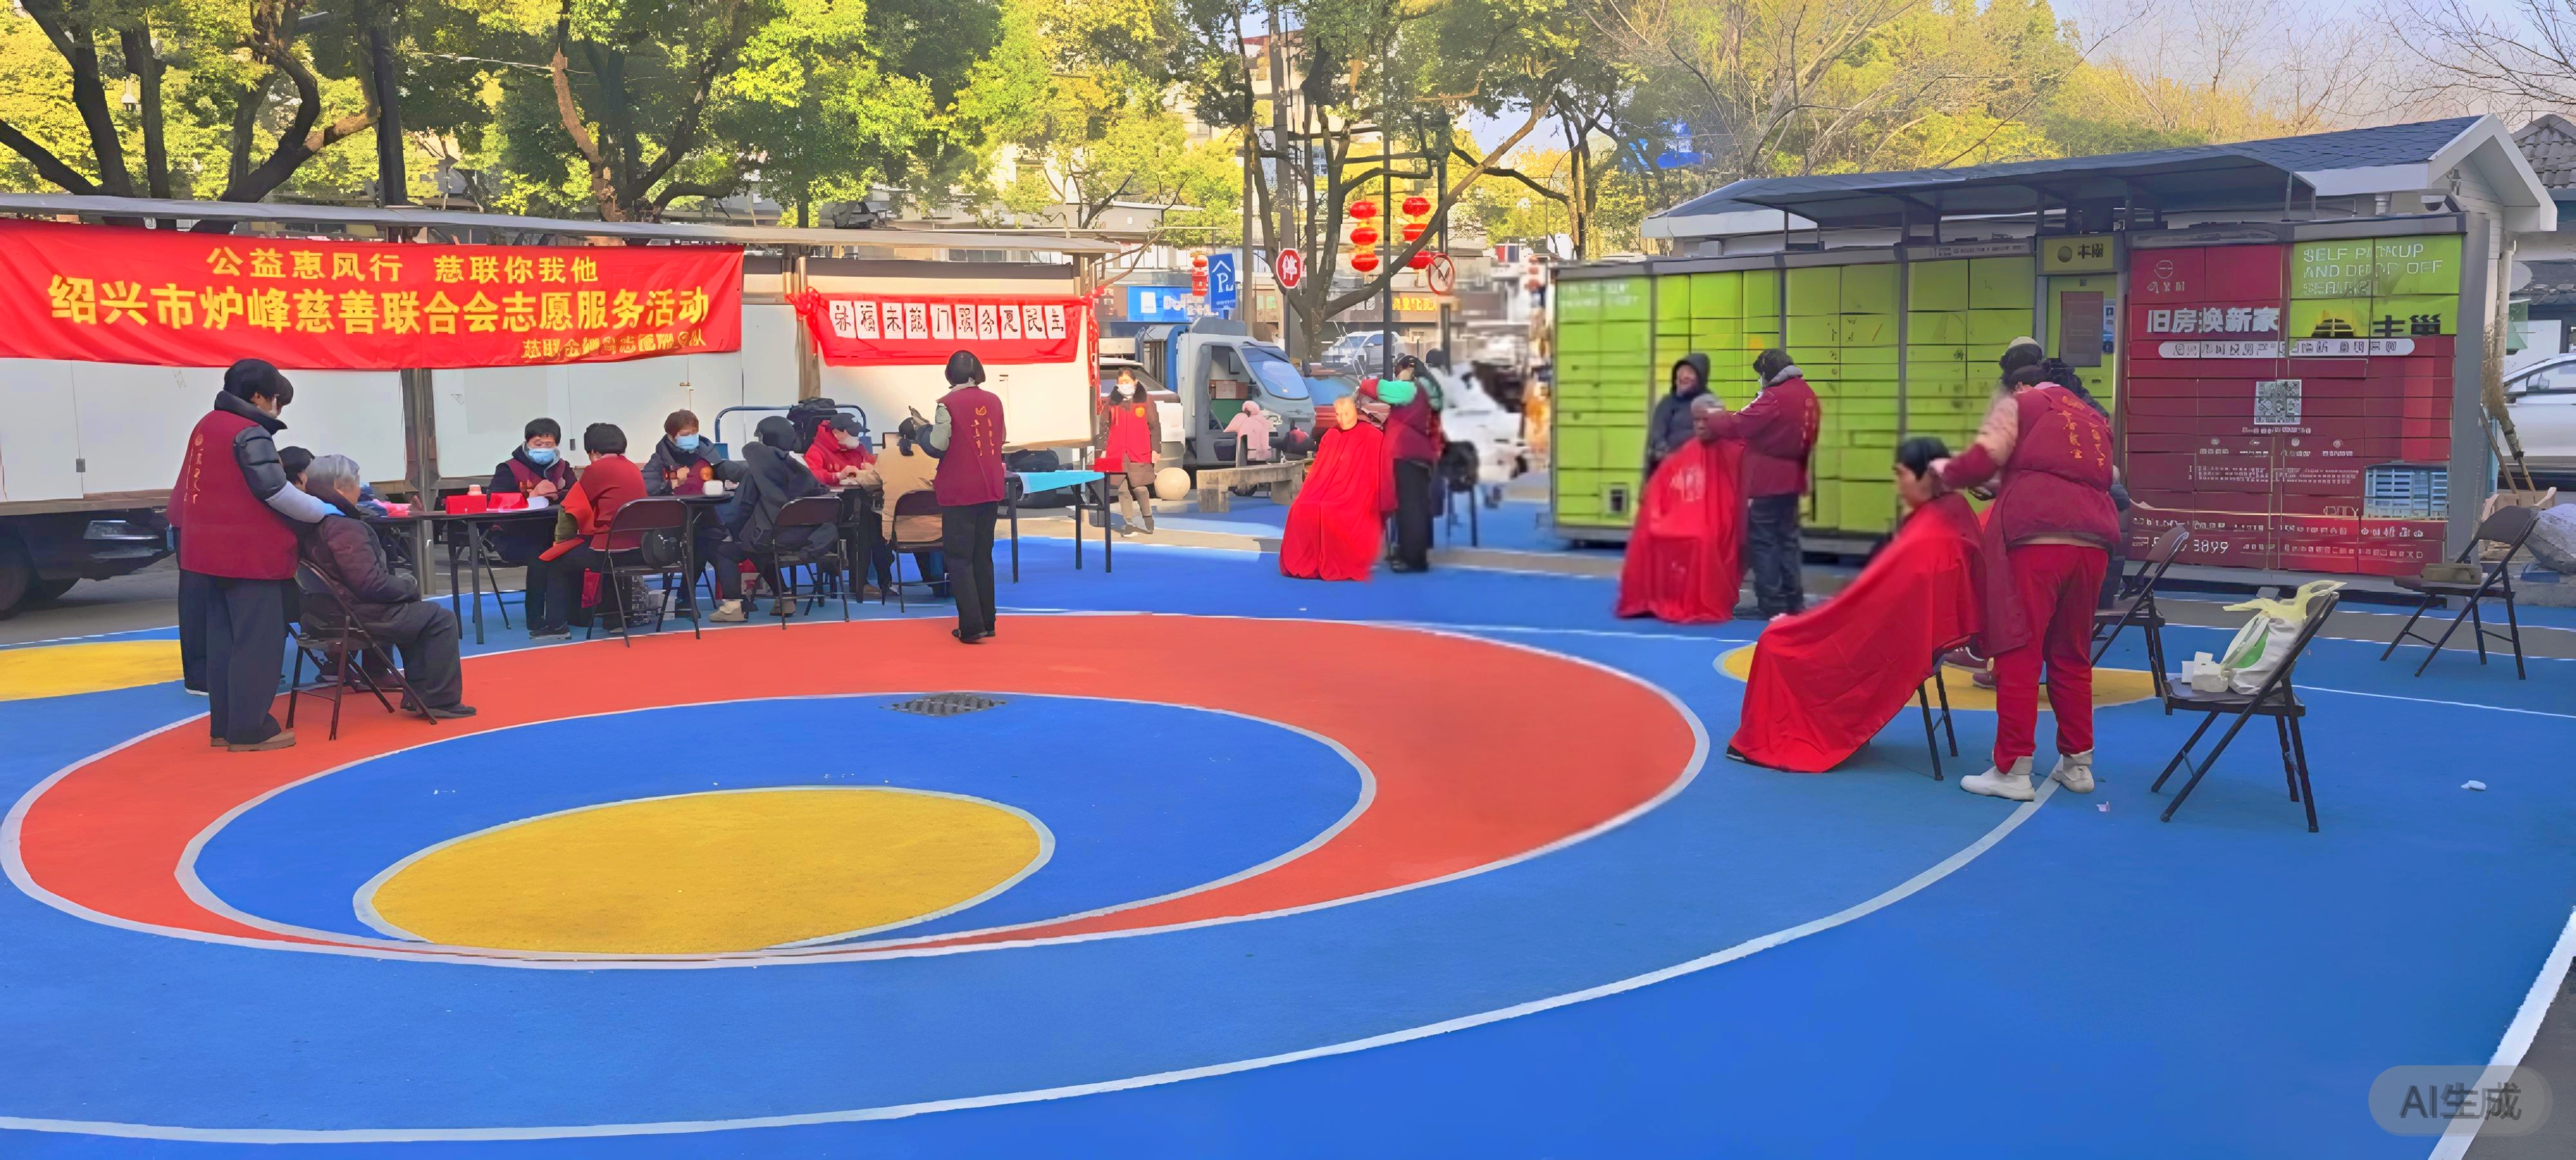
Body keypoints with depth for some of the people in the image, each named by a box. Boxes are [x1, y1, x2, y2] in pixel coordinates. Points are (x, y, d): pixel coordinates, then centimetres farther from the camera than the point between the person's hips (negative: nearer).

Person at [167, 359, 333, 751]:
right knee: (258, 642, -4)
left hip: (210, 550, 9)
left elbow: (221, 488, 19)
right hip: (249, 553, -9)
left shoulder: (206, 427, 13)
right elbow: (275, 491, -17)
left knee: (223, 640, 14)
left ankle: (224, 725, 19)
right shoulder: (249, 433, -14)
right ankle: (249, 729, -3)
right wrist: (322, 511, -5)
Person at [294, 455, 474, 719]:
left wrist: (399, 581, 12)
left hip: (326, 612, 11)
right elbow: (372, 585, -29)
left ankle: (419, 693, 27)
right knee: (441, 619, -2)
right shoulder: (344, 528, -24)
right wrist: (410, 585, -10)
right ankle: (441, 701, 1)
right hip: (356, 616, -11)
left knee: (413, 611, 28)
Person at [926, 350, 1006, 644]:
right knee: (983, 555, 14)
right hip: (990, 488, 5)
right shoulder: (994, 401, 3)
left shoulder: (948, 403, -13)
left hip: (959, 491, -5)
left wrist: (930, 428, 5)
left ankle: (972, 626, -7)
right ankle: (987, 622, 17)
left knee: (959, 557, 0)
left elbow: (937, 447, -13)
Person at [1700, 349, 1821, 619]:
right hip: (1791, 479, 8)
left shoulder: (1775, 397, -18)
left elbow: (1738, 425, -16)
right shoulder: (1808, 396, 9)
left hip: (1767, 481, -8)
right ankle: (1794, 603, 18)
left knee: (1762, 541, -2)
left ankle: (1772, 606, -2)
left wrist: (1713, 420, -1)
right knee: (1787, 539, 14)